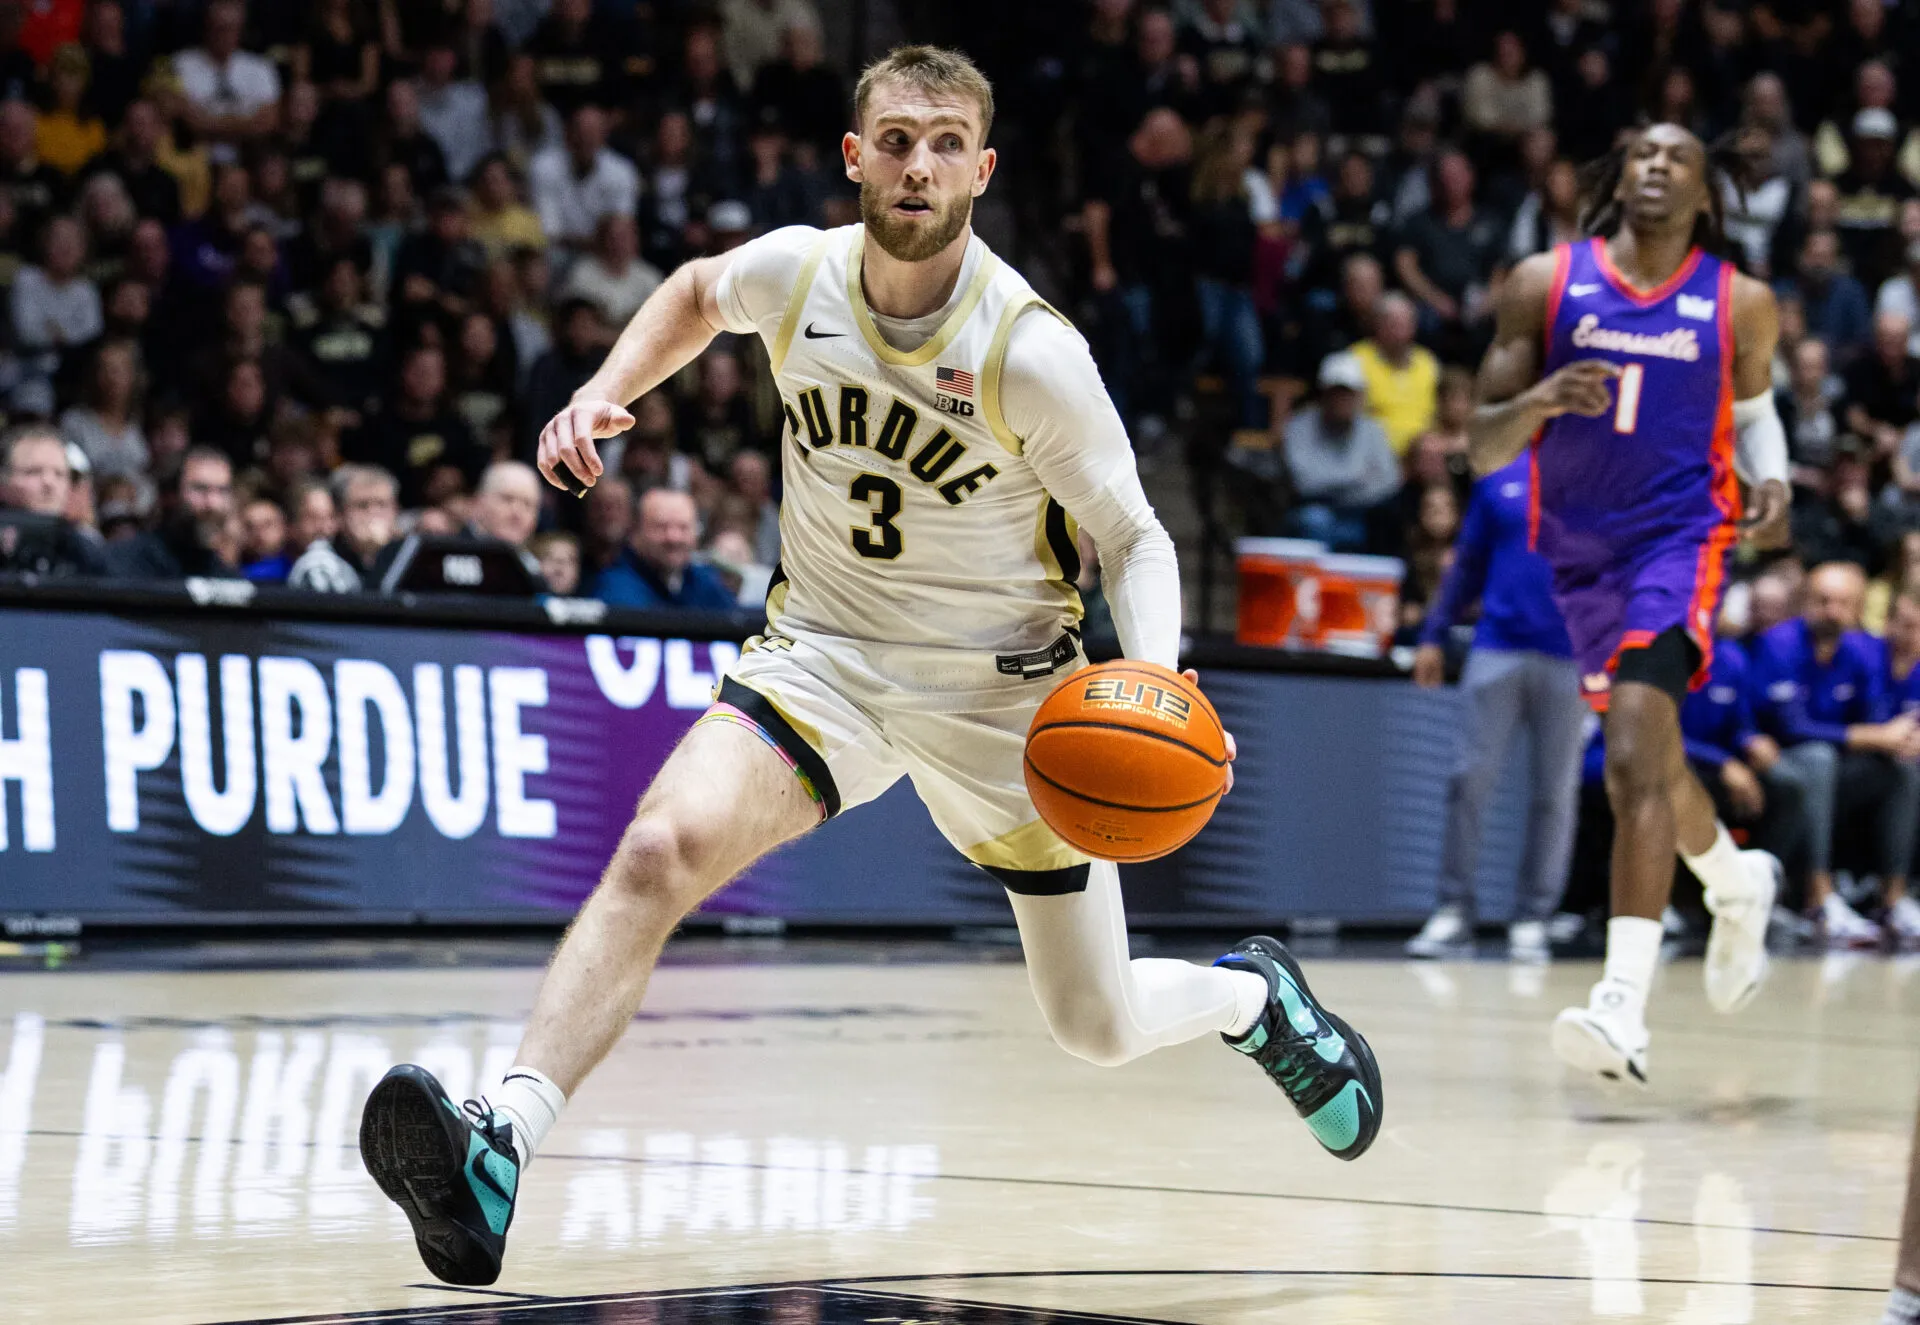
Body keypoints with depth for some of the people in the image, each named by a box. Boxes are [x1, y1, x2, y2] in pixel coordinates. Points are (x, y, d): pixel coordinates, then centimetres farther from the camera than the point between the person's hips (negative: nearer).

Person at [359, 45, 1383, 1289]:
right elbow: (697, 294, 16)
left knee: (1098, 1029, 7)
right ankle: (502, 1150, -38)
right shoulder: (797, 272, -10)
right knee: (662, 848, -28)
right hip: (827, 653, 2)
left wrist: (1156, 683, -29)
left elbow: (1134, 538, -10)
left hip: (1000, 684, -2)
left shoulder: (1031, 352, -21)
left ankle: (1253, 992, 42)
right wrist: (604, 393, 0)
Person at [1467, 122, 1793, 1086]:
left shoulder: (1740, 305, -1)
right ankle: (1736, 882, 50)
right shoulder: (1544, 284, -2)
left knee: (1638, 755, -23)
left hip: (1680, 536, -4)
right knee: (1646, 763, 18)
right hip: (1580, 547, 4)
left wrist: (1773, 480, 0)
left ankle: (1623, 1004, -30)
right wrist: (1537, 403, -24)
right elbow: (1482, 447, -3)